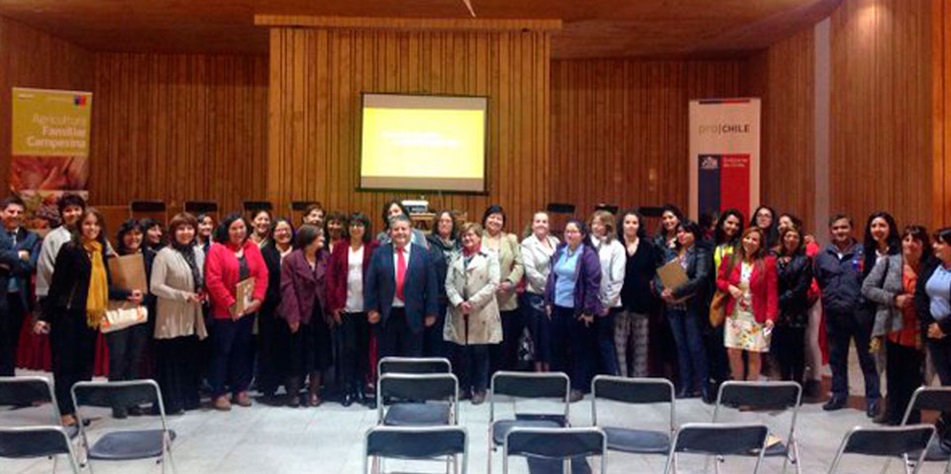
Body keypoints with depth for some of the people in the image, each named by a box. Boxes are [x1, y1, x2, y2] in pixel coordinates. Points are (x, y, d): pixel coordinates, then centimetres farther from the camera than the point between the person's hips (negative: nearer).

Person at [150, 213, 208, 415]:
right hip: (171, 319, -5)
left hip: (192, 318, 6)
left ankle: (189, 399, 21)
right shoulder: (165, 255, -10)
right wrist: (184, 296, -14)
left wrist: (202, 293, -1)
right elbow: (155, 286, -14)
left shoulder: (198, 252, 9)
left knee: (192, 359, 9)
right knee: (171, 361, 0)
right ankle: (170, 402, 11)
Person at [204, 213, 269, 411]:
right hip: (224, 311, -5)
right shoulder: (217, 249, -7)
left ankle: (240, 390, 22)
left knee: (243, 350, 12)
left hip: (248, 310, 5)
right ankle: (218, 393, 11)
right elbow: (213, 281, -15)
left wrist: (257, 299, -10)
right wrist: (230, 304, -17)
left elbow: (262, 275, 3)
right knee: (221, 351, 2)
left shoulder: (253, 248, 8)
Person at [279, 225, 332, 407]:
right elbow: (288, 289, -11)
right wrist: (293, 316, -16)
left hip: (320, 314, 4)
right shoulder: (291, 260, -7)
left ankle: (314, 392, 19)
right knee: (298, 354, 5)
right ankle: (293, 393, 17)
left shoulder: (325, 257, 5)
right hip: (301, 315, -4)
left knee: (319, 353, 8)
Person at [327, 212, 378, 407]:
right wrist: (333, 305, -3)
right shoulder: (339, 249, 5)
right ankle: (348, 390, 14)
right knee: (347, 348, 3)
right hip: (345, 308, 1)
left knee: (363, 348, 7)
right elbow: (331, 277, 3)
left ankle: (361, 389, 18)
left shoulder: (373, 248, 0)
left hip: (365, 307, 0)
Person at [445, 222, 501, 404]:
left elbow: (493, 283, -7)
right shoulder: (456, 258, 14)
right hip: (459, 313, 3)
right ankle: (464, 388, 18)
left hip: (482, 313, -3)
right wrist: (459, 302, -11)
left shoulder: (490, 257, 2)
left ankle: (480, 389, 13)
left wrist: (472, 302, -14)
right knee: (462, 353, 7)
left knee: (480, 353, 3)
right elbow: (449, 283, 6)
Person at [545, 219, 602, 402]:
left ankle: (578, 387, 15)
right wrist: (548, 302, 7)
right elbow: (551, 276, 11)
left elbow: (593, 284, -12)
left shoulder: (588, 254, -10)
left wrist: (588, 310, -14)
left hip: (577, 310, -5)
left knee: (579, 349, 6)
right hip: (558, 307, 6)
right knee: (557, 346, 12)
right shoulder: (559, 251, 7)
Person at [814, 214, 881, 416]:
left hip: (859, 314, -4)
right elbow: (818, 283, 16)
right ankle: (838, 394, 26)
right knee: (836, 357, 14)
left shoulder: (863, 253, -4)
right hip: (834, 315, 4)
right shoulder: (822, 256, 9)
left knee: (867, 358, 3)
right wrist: (827, 300, 9)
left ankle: (873, 398, 11)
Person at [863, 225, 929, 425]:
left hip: (916, 335, 0)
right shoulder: (887, 262, 1)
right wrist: (894, 299, -12)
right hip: (894, 331, 0)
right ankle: (893, 414, 26)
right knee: (894, 377, 11)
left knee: (913, 379, 6)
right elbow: (867, 288, -1)